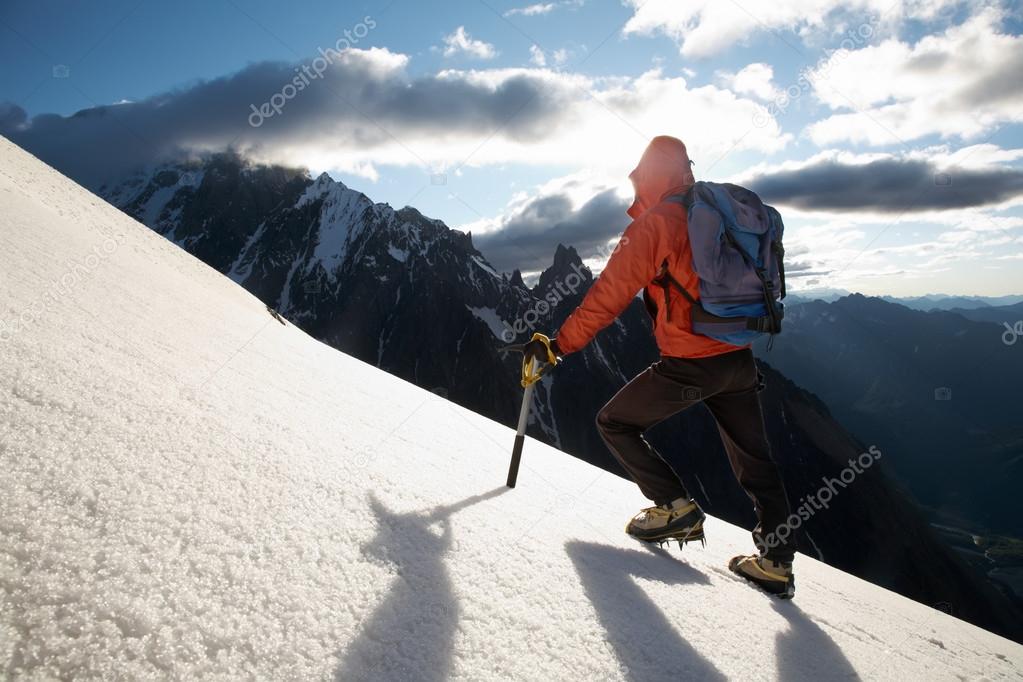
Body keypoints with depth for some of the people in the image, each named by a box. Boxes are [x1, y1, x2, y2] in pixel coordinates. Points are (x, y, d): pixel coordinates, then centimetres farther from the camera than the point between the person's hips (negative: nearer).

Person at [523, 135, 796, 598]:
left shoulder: (654, 223, -10)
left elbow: (609, 295, -14)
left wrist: (558, 345, -9)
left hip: (688, 365, -7)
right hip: (739, 360, 8)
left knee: (614, 422, 11)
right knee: (753, 459, 18)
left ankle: (675, 507, 6)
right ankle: (776, 562, 25)